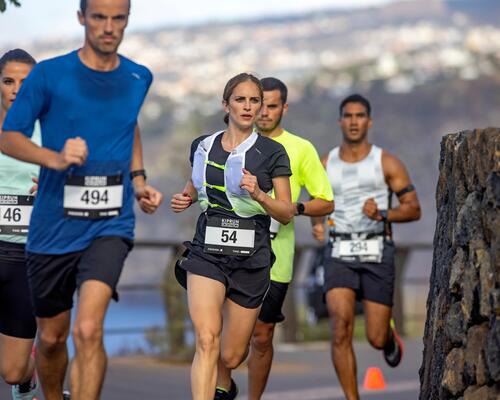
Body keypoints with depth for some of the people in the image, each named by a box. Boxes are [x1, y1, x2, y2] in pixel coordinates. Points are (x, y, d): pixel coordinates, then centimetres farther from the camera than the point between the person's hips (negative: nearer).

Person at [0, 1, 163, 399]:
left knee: (88, 331, -21)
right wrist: (55, 158, -22)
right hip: (53, 226, 0)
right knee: (51, 337, 14)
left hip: (110, 224, 0)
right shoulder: (49, 75, -7)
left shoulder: (138, 78, 3)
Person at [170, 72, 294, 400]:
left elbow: (287, 214, -1)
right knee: (207, 339, -22)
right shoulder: (203, 146, 8)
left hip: (251, 258, -1)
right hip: (207, 252, 1)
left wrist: (258, 194, -19)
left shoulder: (272, 152, -1)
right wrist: (185, 199, 4)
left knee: (231, 356, 7)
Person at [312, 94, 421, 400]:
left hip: (377, 253, -1)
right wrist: (317, 224, 1)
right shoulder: (325, 165, 7)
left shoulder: (387, 163, 0)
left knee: (376, 339, 1)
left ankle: (390, 337, 40)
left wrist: (382, 214, -18)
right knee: (341, 330, -18)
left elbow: (414, 209, 0)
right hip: (340, 255, 1)